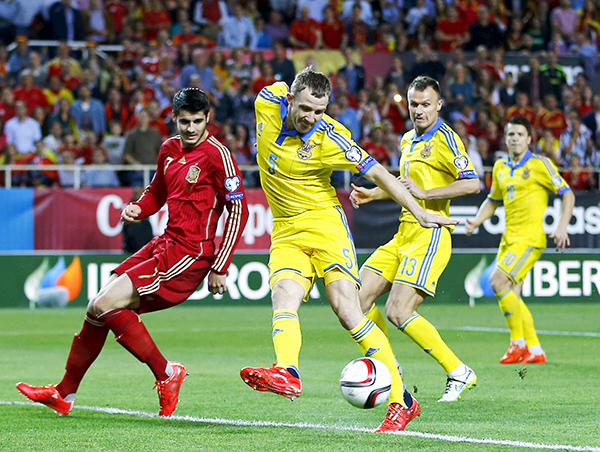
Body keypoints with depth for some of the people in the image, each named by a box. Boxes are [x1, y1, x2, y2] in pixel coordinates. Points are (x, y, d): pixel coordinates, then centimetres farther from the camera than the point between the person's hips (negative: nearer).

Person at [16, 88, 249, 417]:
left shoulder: (217, 155, -12)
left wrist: (220, 268, -14)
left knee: (105, 305, -18)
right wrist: (137, 209, 5)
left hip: (190, 254, -8)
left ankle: (166, 374, -6)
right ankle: (64, 394, 19)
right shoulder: (169, 149, 12)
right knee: (98, 309, 7)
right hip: (165, 243, 8)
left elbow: (238, 211, -11)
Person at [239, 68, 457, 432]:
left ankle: (402, 400, -11)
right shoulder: (269, 104, -7)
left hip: (325, 224, -4)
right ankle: (287, 372, -49)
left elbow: (376, 172, -9)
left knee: (347, 309, -15)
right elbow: (275, 88, 17)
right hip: (286, 233, 4)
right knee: (283, 298, -23)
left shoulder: (331, 138, -16)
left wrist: (419, 212, -10)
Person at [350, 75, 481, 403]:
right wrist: (371, 194, 22)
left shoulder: (445, 138, -8)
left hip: (430, 235, -9)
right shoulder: (407, 140, 19)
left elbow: (472, 183, -19)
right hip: (404, 233, 9)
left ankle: (459, 372, -6)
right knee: (357, 298, 1)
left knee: (398, 312, -18)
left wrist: (424, 193, -20)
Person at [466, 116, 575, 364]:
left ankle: (519, 342, -9)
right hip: (509, 238, 7)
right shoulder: (500, 167, 14)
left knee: (498, 281, -20)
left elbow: (567, 194, -4)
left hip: (530, 236, -7)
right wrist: (476, 221, 10)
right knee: (510, 295, 2)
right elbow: (493, 200, 27)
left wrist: (562, 227, -14)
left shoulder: (540, 164, -5)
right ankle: (535, 350, 12)